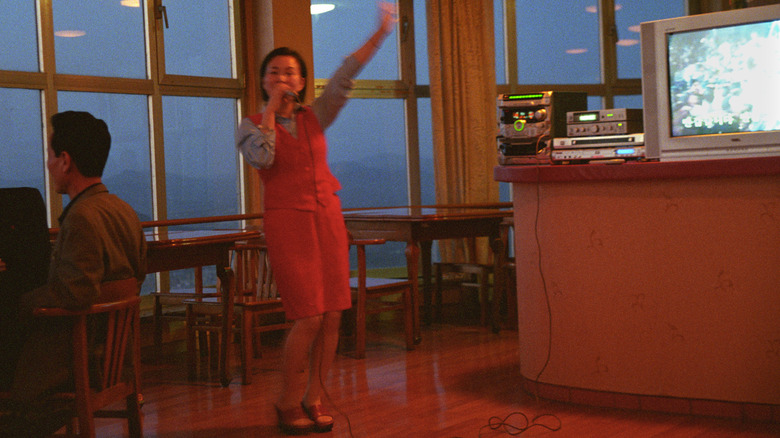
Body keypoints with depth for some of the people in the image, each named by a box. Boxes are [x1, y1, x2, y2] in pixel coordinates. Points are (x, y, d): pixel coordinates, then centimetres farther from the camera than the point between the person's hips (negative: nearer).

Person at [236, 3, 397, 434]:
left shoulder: (315, 117, 11)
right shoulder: (252, 125, 3)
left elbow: (345, 76, 2)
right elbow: (262, 157, -18)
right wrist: (270, 108, -9)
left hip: (327, 219, 4)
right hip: (287, 222, -4)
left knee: (333, 315, 0)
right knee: (309, 316, -11)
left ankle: (313, 399, 13)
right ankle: (288, 402, 5)